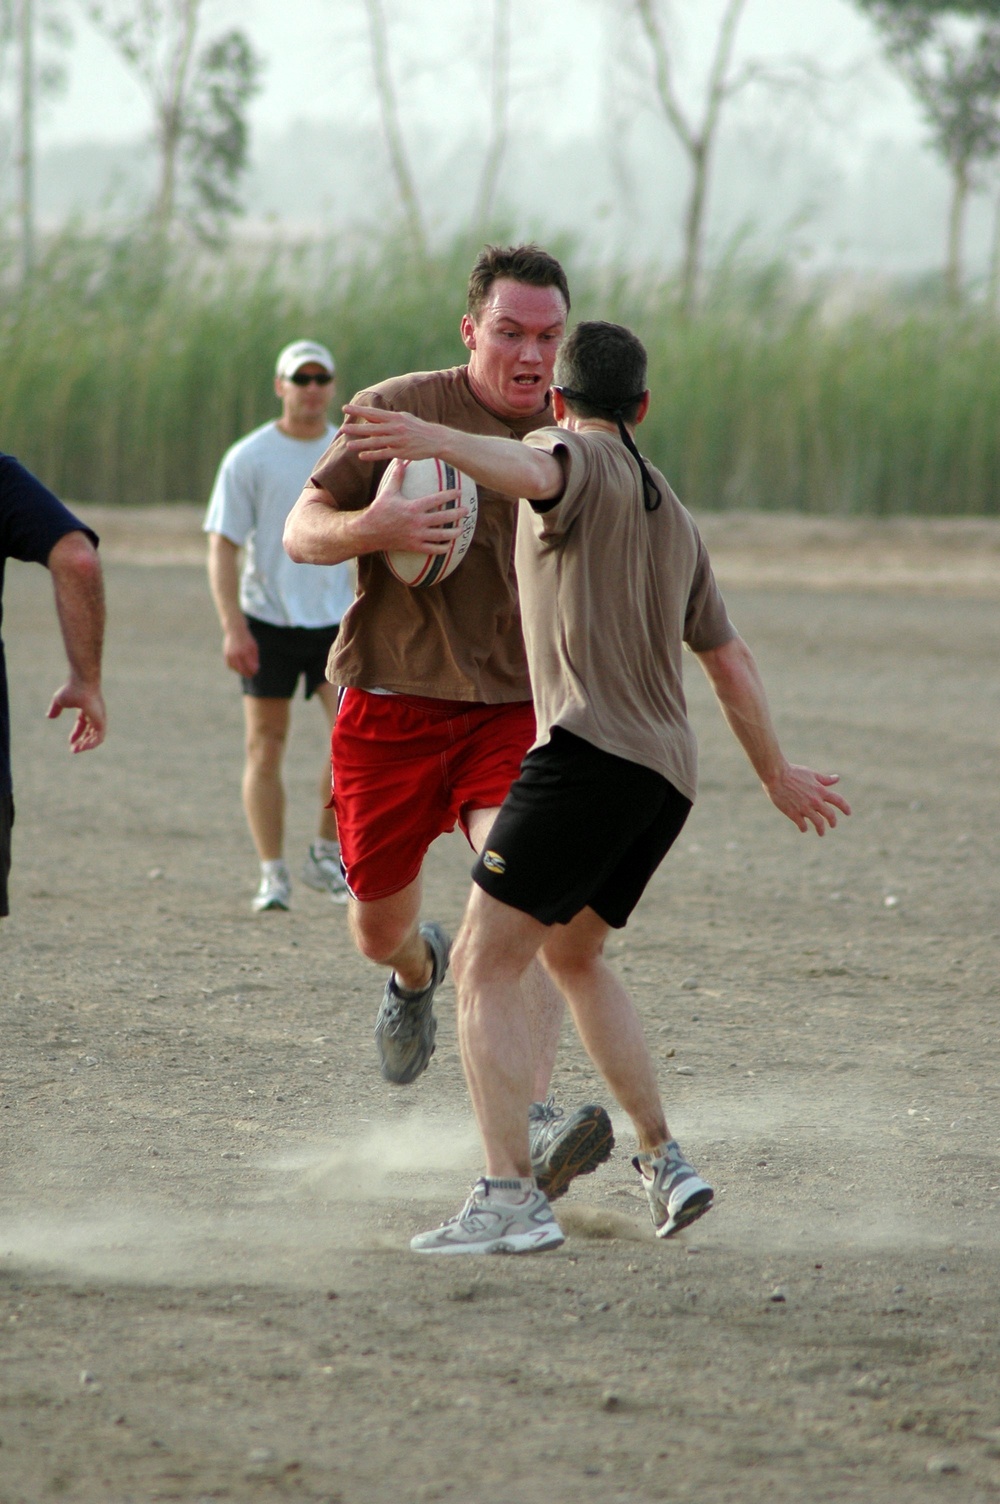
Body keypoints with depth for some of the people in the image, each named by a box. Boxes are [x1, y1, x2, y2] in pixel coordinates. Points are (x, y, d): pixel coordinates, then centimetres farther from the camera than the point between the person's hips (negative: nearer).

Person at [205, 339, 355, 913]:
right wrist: (233, 627, -14)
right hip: (267, 623, -2)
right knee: (266, 747, 0)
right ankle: (273, 872, 7)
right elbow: (222, 547, -5)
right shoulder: (248, 459, -3)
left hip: (336, 620, 2)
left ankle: (328, 854, 2)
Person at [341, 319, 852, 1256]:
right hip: (667, 774, 8)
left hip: (590, 750, -8)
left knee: (485, 965, -9)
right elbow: (731, 662, 33)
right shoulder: (673, 518, 26)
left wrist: (434, 440, -45)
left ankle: (510, 1200, -21)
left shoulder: (576, 457, 2)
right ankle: (663, 1163, 23)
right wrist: (776, 776, 45)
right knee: (571, 955, 28)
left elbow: (530, 471, -25)